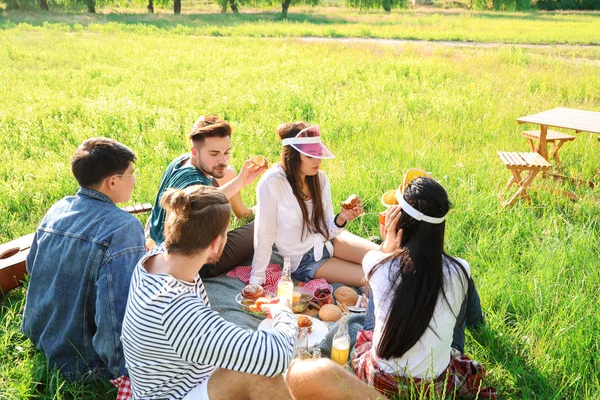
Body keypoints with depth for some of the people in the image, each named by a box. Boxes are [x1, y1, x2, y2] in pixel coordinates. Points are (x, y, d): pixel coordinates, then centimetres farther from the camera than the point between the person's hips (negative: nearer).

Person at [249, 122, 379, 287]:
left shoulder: (320, 178, -6)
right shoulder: (272, 183, -23)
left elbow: (328, 230, -3)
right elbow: (264, 235, -17)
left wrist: (341, 219, -23)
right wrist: (256, 280, -14)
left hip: (328, 241, 5)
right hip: (305, 261, -5)